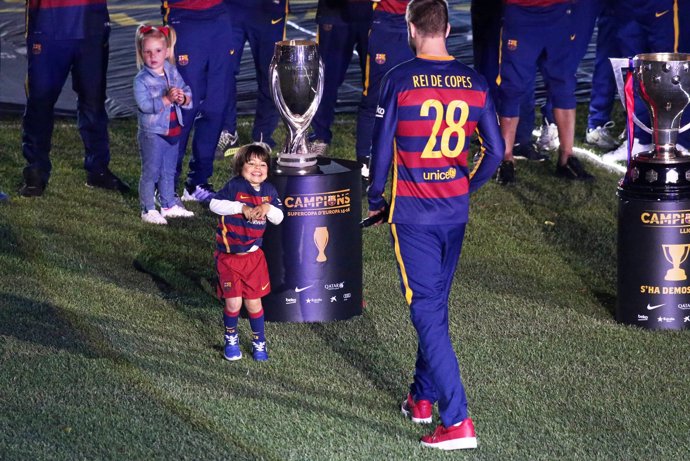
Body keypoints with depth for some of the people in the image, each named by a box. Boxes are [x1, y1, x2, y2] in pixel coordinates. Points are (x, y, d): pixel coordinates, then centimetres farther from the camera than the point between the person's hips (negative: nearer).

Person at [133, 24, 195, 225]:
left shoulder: (173, 72, 3)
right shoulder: (141, 80, -15)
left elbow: (187, 91, 4)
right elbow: (144, 104, -25)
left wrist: (183, 98, -19)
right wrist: (167, 99, -32)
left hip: (173, 131, 6)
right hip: (152, 133, -6)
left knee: (169, 171, 18)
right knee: (151, 172, 1)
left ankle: (169, 205, 31)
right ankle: (148, 210, 8)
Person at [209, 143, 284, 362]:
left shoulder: (268, 190, 1)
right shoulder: (234, 186, -13)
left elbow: (279, 218, 3)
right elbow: (214, 204, -22)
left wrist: (268, 208, -17)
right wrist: (241, 207, -28)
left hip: (254, 255, 3)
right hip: (229, 256, -3)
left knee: (254, 302, 7)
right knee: (233, 302, -4)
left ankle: (259, 342, 25)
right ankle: (231, 340, 20)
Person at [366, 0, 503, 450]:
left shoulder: (399, 80, -12)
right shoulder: (475, 83, 0)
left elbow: (382, 148, -8)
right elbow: (495, 151, 3)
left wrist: (376, 200, 8)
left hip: (413, 212, -5)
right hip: (455, 211, 5)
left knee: (427, 311, -4)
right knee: (436, 304, 20)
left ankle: (457, 420, -11)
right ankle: (423, 398, 32)